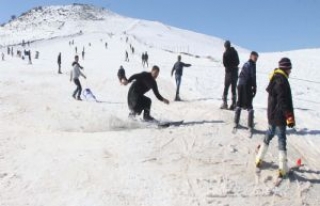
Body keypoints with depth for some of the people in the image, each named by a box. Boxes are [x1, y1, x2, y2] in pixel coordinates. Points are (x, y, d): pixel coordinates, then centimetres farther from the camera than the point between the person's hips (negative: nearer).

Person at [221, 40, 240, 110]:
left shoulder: (225, 53, -10)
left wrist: (228, 66, 9)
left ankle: (225, 103, -2)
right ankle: (233, 104, 4)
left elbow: (224, 64, -9)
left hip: (229, 72, -4)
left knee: (226, 88, 4)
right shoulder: (235, 52, 4)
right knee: (234, 89, 7)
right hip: (235, 72, 4)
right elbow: (238, 62, 8)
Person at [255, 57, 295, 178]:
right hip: (280, 116, -9)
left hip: (272, 115, 9)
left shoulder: (275, 79, 9)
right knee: (282, 141, -3)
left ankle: (259, 159, 30)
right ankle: (283, 169, 2)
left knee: (269, 135, 21)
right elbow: (284, 102, -23)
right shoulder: (282, 81, -20)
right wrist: (290, 117, -19)